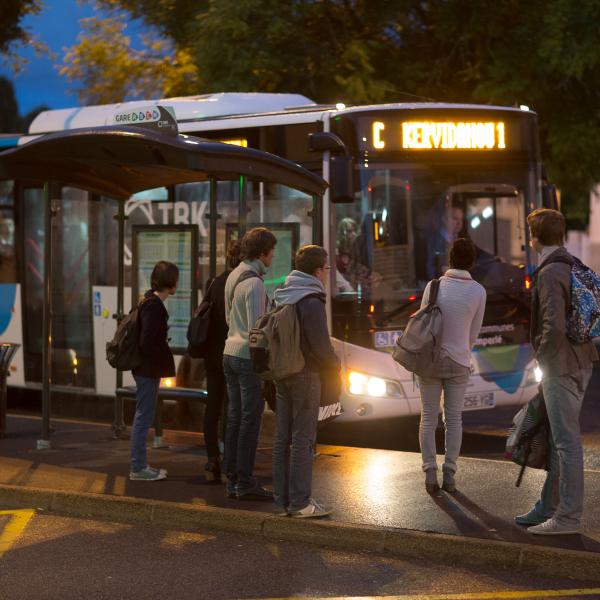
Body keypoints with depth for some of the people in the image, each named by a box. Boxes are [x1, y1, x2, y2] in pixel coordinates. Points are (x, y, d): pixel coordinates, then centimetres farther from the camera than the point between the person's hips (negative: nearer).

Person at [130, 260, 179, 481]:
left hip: (147, 370, 10)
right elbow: (147, 342, -24)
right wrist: (163, 359, -13)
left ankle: (139, 465, 23)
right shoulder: (153, 306, -19)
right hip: (148, 369, -10)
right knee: (144, 417, -4)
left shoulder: (150, 302, 12)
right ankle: (138, 468, 2)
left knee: (143, 418, 15)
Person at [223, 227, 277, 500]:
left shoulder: (233, 276, 11)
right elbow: (255, 329, -20)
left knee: (235, 418, 11)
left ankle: (233, 479, 15)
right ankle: (245, 482, -2)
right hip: (249, 357, -9)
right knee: (250, 420, -4)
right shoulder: (254, 283, -17)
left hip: (230, 352, 9)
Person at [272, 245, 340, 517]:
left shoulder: (282, 296, 10)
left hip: (282, 373, 8)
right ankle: (300, 502, -2)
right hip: (306, 375, -8)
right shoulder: (311, 301, -17)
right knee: (302, 439, -4)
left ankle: (283, 499, 16)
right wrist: (335, 366, -1)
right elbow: (321, 344, -18)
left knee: (283, 438, 11)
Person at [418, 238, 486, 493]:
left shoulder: (434, 286, -9)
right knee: (454, 418, 9)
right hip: (458, 362, 0)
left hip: (430, 358, 0)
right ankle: (449, 474, 4)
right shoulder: (478, 292, -7)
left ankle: (430, 473, 1)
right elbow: (474, 332, 2)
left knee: (429, 417, 7)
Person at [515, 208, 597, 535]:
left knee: (567, 440, -4)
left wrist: (543, 357, -11)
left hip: (561, 369, -10)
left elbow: (554, 326, -27)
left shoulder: (549, 274, -18)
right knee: (560, 439, 16)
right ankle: (548, 507, 26)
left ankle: (568, 516, 1)